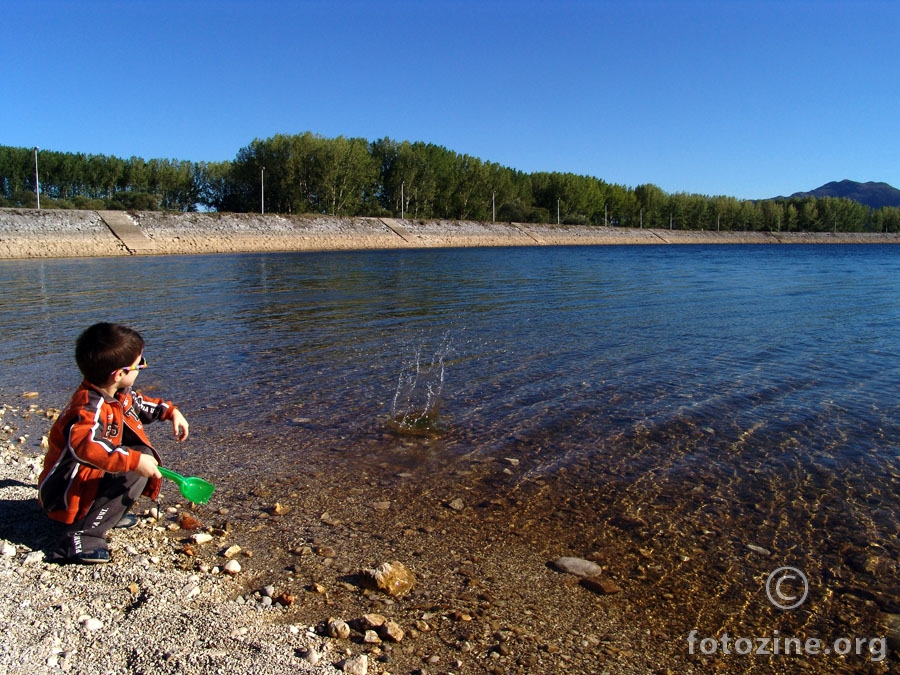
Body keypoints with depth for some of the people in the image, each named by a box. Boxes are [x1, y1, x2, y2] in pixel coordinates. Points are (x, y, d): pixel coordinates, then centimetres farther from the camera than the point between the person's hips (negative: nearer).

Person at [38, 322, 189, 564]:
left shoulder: (119, 395, 0)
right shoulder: (89, 408, -29)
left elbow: (140, 404, 22)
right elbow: (84, 445, -47)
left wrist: (171, 411, 12)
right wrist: (134, 460, -50)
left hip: (92, 478, 9)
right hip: (64, 496, -9)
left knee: (143, 455, 4)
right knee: (132, 473, -27)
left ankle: (108, 511, 8)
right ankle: (82, 535, -22)